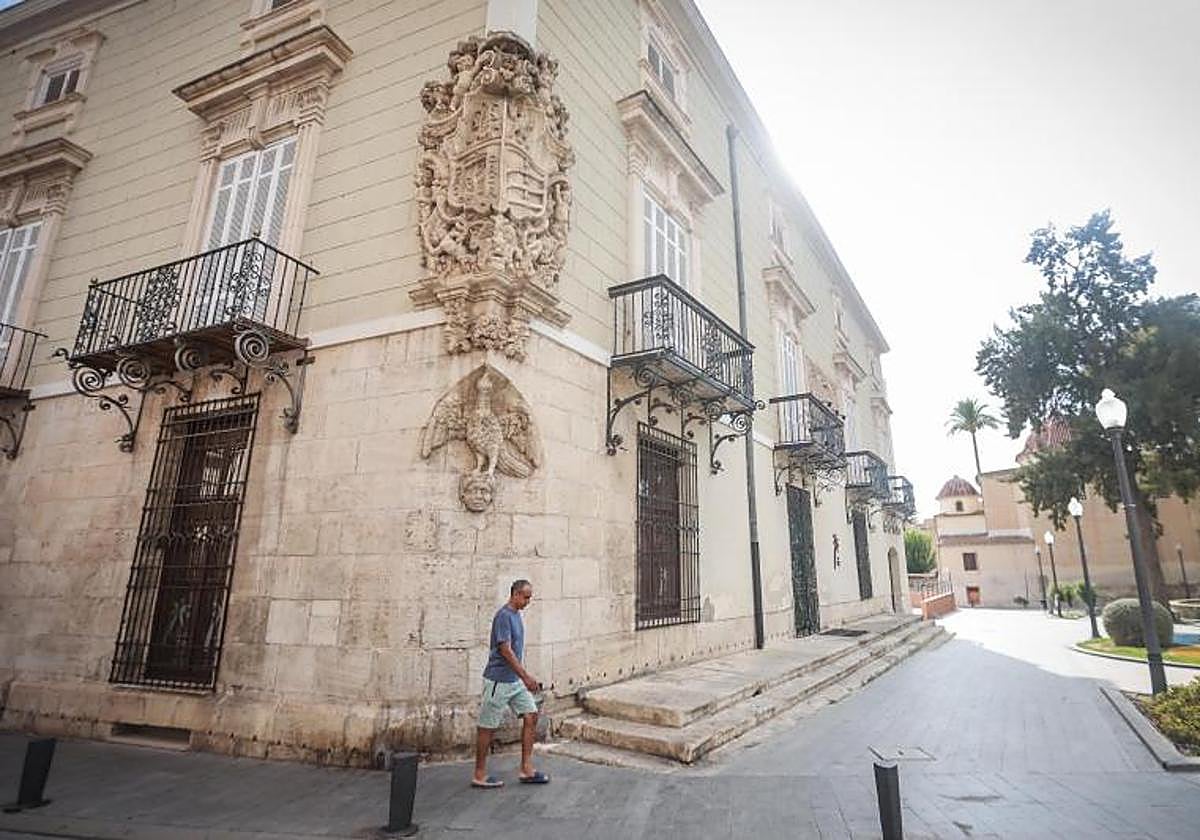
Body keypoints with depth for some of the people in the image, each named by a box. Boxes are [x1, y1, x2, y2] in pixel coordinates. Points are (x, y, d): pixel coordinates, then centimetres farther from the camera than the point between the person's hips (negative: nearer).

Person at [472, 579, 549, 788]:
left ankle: (526, 770, 11)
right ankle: (479, 775, 16)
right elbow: (506, 651, -22)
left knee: (531, 716, 4)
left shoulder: (516, 615, 9)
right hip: (499, 681, -9)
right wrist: (526, 676, -20)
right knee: (488, 727, 4)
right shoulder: (503, 616, -19)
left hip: (515, 680, 9)